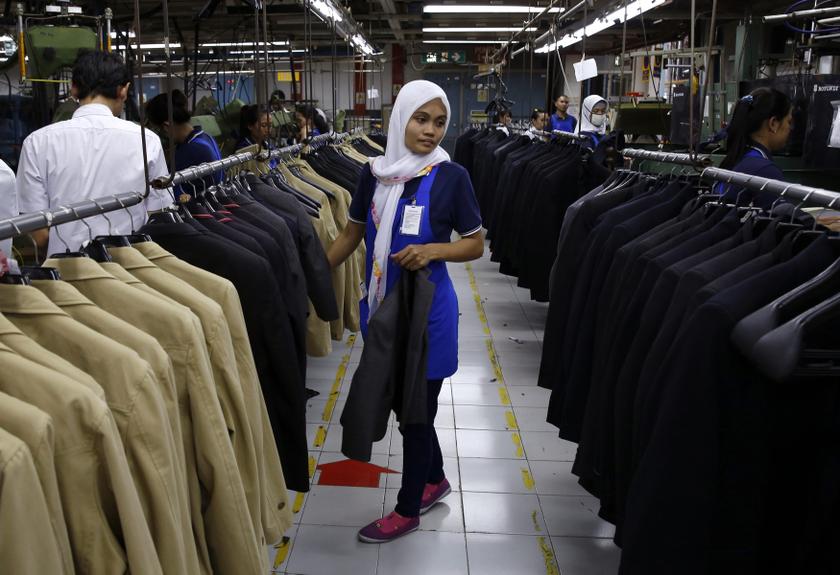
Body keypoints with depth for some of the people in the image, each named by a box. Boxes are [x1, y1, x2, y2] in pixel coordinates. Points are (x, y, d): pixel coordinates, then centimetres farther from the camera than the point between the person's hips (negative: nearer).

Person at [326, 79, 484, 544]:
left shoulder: (451, 177, -10)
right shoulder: (374, 172, 1)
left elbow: (475, 246, -5)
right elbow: (352, 233, 10)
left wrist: (430, 250, -21)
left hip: (428, 307, -4)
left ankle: (408, 509, 25)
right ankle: (435, 479, 42)